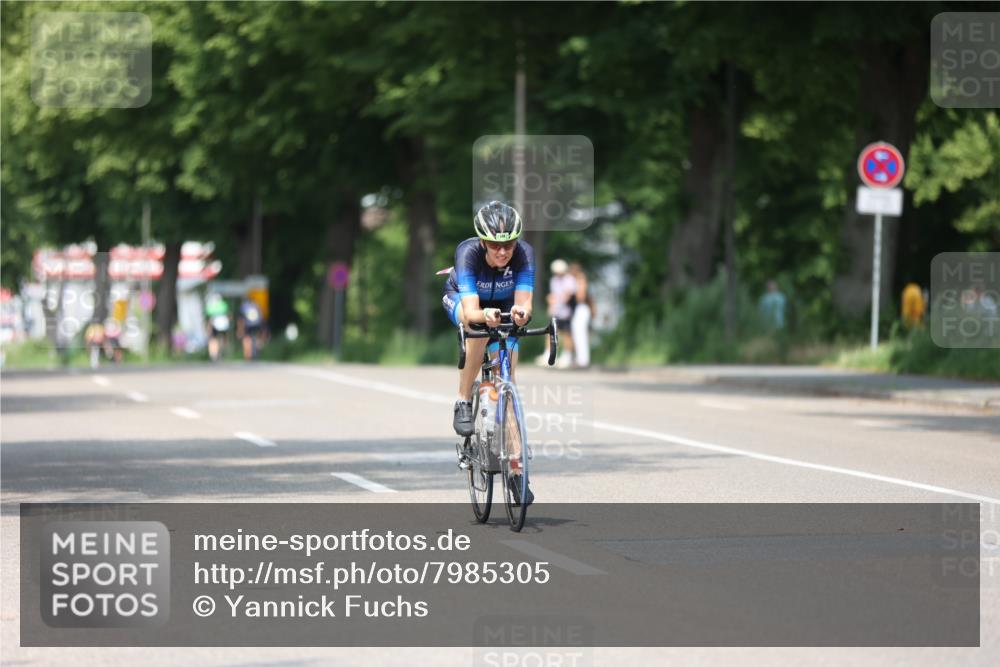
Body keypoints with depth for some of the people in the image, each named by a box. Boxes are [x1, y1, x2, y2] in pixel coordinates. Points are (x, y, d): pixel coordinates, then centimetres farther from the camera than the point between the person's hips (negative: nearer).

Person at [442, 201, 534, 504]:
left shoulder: (524, 254, -33)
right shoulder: (468, 252, -37)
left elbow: (524, 303, -40)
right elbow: (470, 311, -45)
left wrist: (521, 312, -64)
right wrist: (485, 315, -68)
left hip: (503, 305, 2)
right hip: (460, 299, -2)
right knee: (478, 328, -39)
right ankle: (463, 404, -24)